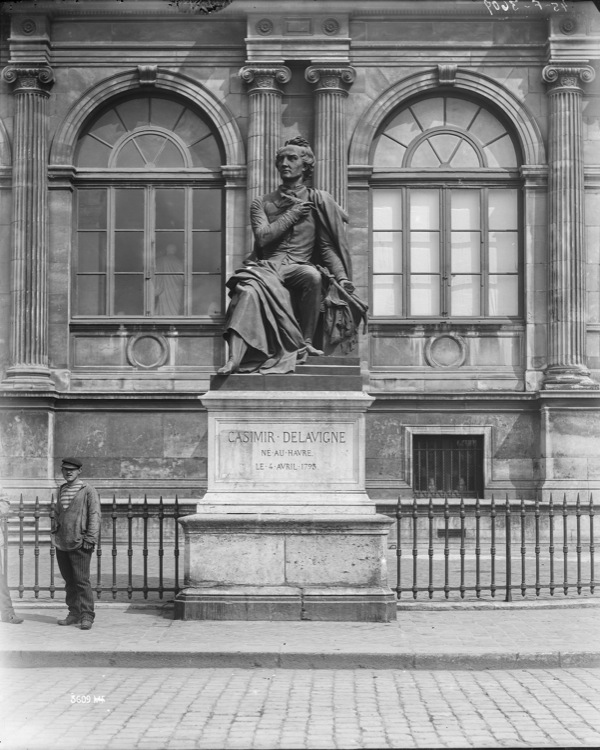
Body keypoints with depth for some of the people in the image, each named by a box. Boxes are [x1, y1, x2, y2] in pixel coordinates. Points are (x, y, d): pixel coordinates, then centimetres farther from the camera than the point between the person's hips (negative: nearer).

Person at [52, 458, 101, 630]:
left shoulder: (88, 491, -5)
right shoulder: (61, 490, 16)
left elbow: (95, 515, -9)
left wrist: (90, 539, -15)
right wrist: (54, 529, 14)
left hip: (79, 544, -7)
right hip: (61, 543, 7)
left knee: (82, 581, -8)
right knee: (69, 581, 11)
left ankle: (87, 616, -4)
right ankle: (74, 614, 18)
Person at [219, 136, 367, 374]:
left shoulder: (318, 201, 13)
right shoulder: (262, 203, 17)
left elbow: (327, 246, 5)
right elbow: (262, 237, -1)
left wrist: (343, 279, -8)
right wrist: (292, 214, -2)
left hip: (300, 267, 0)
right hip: (267, 267, 1)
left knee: (314, 276, -37)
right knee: (249, 289, -34)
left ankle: (306, 342, -23)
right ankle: (235, 359, -45)